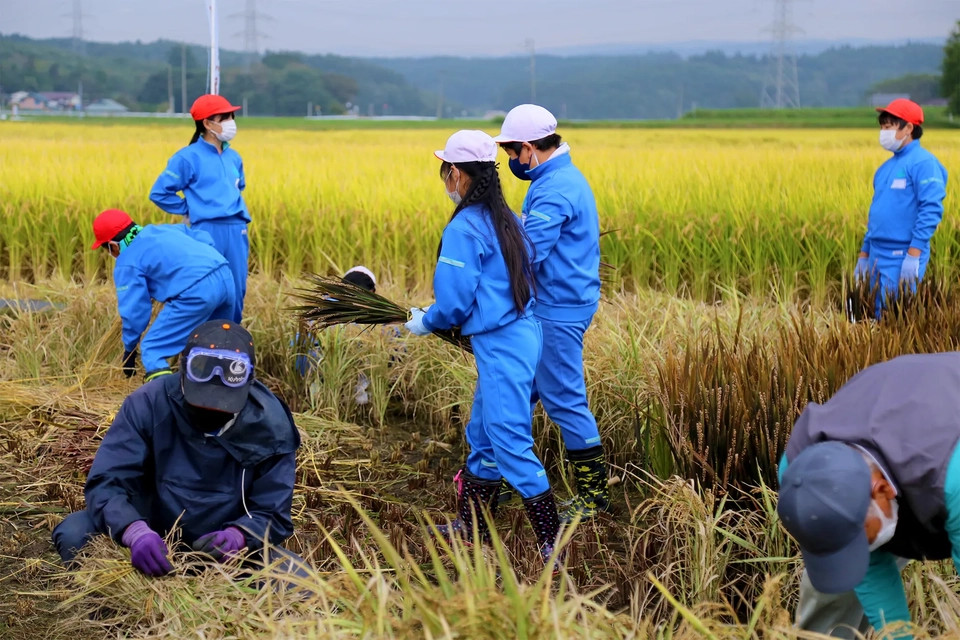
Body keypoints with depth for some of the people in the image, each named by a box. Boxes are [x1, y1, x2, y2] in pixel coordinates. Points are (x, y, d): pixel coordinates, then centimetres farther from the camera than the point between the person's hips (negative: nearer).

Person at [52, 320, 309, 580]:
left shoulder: (270, 425, -15)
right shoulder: (149, 403, -18)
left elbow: (271, 513, -11)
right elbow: (105, 482, -22)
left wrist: (237, 536, -35)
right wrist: (135, 531, -43)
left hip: (225, 546, 0)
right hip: (153, 532, 0)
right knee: (73, 535, -25)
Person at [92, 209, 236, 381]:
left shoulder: (127, 263, 7)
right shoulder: (166, 229, 26)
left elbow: (134, 309, 7)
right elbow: (206, 240, 27)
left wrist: (129, 348, 19)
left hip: (196, 292, -8)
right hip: (224, 276, 8)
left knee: (152, 350, 4)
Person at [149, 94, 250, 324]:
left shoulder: (234, 157, 13)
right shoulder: (188, 157, -5)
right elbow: (159, 193, -4)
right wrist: (189, 210, -2)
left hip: (236, 231, 6)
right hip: (207, 232, -6)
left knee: (236, 291, 8)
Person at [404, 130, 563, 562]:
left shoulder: (464, 228, -16)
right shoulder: (505, 219, 10)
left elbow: (454, 303, -16)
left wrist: (423, 323, 4)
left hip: (500, 347, -10)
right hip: (522, 331, 10)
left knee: (510, 443, -6)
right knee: (482, 434, 19)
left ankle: (552, 547, -4)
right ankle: (472, 528, 32)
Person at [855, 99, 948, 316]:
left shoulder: (922, 163, -10)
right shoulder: (887, 167, 17)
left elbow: (931, 211, -18)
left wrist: (913, 255, -23)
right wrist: (863, 254, 19)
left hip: (903, 257, -8)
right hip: (878, 257, 8)